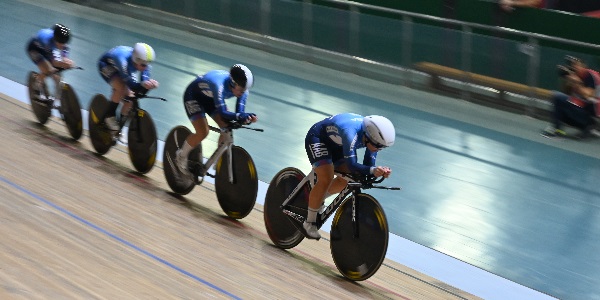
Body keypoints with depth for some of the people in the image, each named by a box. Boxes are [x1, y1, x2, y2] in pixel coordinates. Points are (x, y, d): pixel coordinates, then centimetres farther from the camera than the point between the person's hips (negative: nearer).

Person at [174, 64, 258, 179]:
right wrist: (241, 116, -63)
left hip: (210, 98, 7)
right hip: (193, 96, -7)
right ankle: (181, 156, 5)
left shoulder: (243, 89, -23)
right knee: (202, 132, -21)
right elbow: (222, 112, -49)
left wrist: (246, 118, -47)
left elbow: (239, 112, -25)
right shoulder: (219, 84, -43)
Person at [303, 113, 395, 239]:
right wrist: (373, 170, -56)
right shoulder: (350, 133, -41)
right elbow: (352, 165, -43)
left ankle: (317, 198, 26)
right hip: (317, 138, -8)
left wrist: (379, 171, -34)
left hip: (336, 142, 8)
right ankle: (309, 222, -8)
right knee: (326, 179, -22)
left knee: (346, 178, -1)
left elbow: (368, 165, -14)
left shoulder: (374, 137, -19)